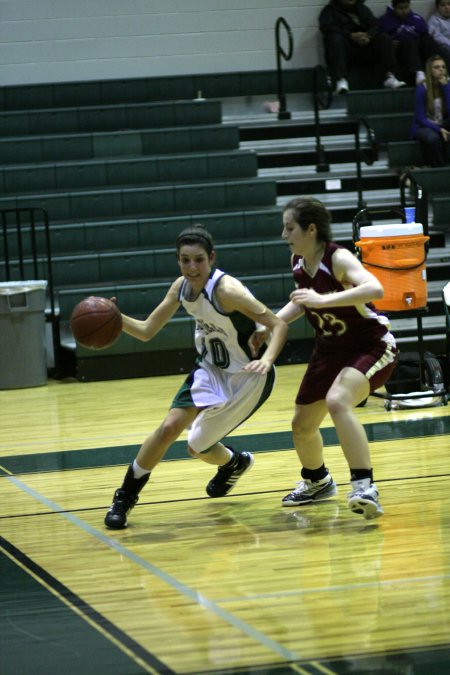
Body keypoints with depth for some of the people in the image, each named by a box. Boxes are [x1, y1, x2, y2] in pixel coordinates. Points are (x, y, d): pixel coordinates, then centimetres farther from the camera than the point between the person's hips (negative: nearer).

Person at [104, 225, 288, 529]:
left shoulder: (226, 290, -29)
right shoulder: (181, 287, -8)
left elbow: (279, 325, -29)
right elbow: (147, 331, 0)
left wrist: (266, 359, -47)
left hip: (248, 378, -5)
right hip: (211, 370, 5)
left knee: (198, 447, 2)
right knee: (169, 427, -12)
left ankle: (234, 462, 39)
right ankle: (125, 496, 7)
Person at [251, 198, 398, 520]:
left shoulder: (338, 258, -26)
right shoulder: (298, 262, -4)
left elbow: (375, 289, -45)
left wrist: (323, 300, -50)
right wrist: (269, 325, 6)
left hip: (372, 346, -8)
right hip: (330, 349, 8)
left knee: (337, 400, -36)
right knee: (302, 425, 15)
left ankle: (365, 487, -35)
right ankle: (317, 482, 46)